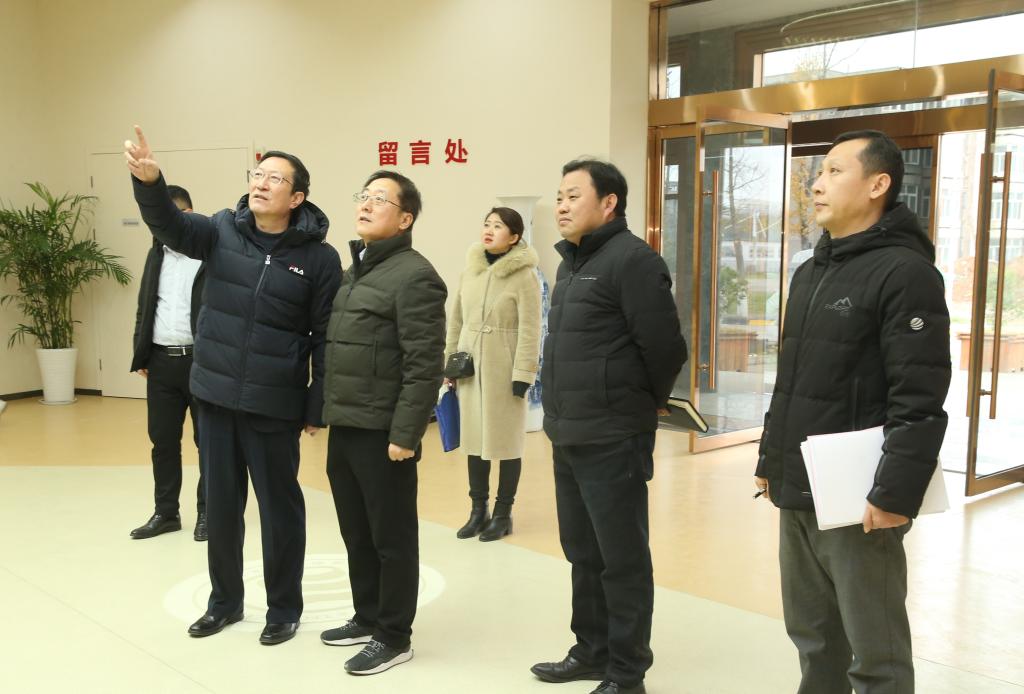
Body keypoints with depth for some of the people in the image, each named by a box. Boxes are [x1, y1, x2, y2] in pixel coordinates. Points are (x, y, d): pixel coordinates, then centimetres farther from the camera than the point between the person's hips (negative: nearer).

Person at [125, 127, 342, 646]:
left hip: (274, 407, -3)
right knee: (221, 504, 16)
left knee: (280, 507, 8)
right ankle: (224, 600, 35)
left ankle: (284, 609, 27)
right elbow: (169, 225, -17)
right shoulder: (222, 231, 1)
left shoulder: (318, 257, -8)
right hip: (215, 397, 4)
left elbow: (325, 338, -7)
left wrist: (317, 408, -7)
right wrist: (148, 180, -38)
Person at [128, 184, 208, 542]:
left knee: (208, 440, 5)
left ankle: (207, 512, 17)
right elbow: (145, 308, 15)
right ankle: (166, 512, 23)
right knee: (163, 440, 11)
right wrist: (141, 356, 10)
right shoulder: (157, 254, 12)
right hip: (161, 362, 6)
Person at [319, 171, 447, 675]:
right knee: (356, 533, 18)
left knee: (391, 538, 4)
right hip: (343, 428, 9)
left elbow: (424, 366, -19)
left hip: (382, 433, -9)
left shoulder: (413, 275, -13)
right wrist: (325, 411, 17)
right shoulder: (353, 271, 15)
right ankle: (367, 618, 32)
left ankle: (394, 637, 16)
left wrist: (405, 434, -21)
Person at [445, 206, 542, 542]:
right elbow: (456, 319, 12)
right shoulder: (471, 268, 6)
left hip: (504, 370, -5)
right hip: (471, 367, 5)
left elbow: (530, 329, -13)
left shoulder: (524, 275, -10)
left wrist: (523, 374, -16)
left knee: (506, 441, 5)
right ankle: (478, 510, 23)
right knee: (474, 438, 10)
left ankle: (503, 513, 17)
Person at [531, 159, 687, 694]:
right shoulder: (572, 263, 15)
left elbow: (664, 347, -16)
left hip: (612, 442, -9)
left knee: (622, 559, 2)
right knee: (583, 553, 18)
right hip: (568, 439, 9)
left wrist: (649, 403, -1)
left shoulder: (632, 259, -14)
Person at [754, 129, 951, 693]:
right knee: (813, 638, 17)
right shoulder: (809, 274, 15)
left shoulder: (905, 273, -12)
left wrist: (896, 494, -22)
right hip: (796, 495, 8)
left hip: (856, 502, -8)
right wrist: (770, 462, 19)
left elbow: (919, 400, -18)